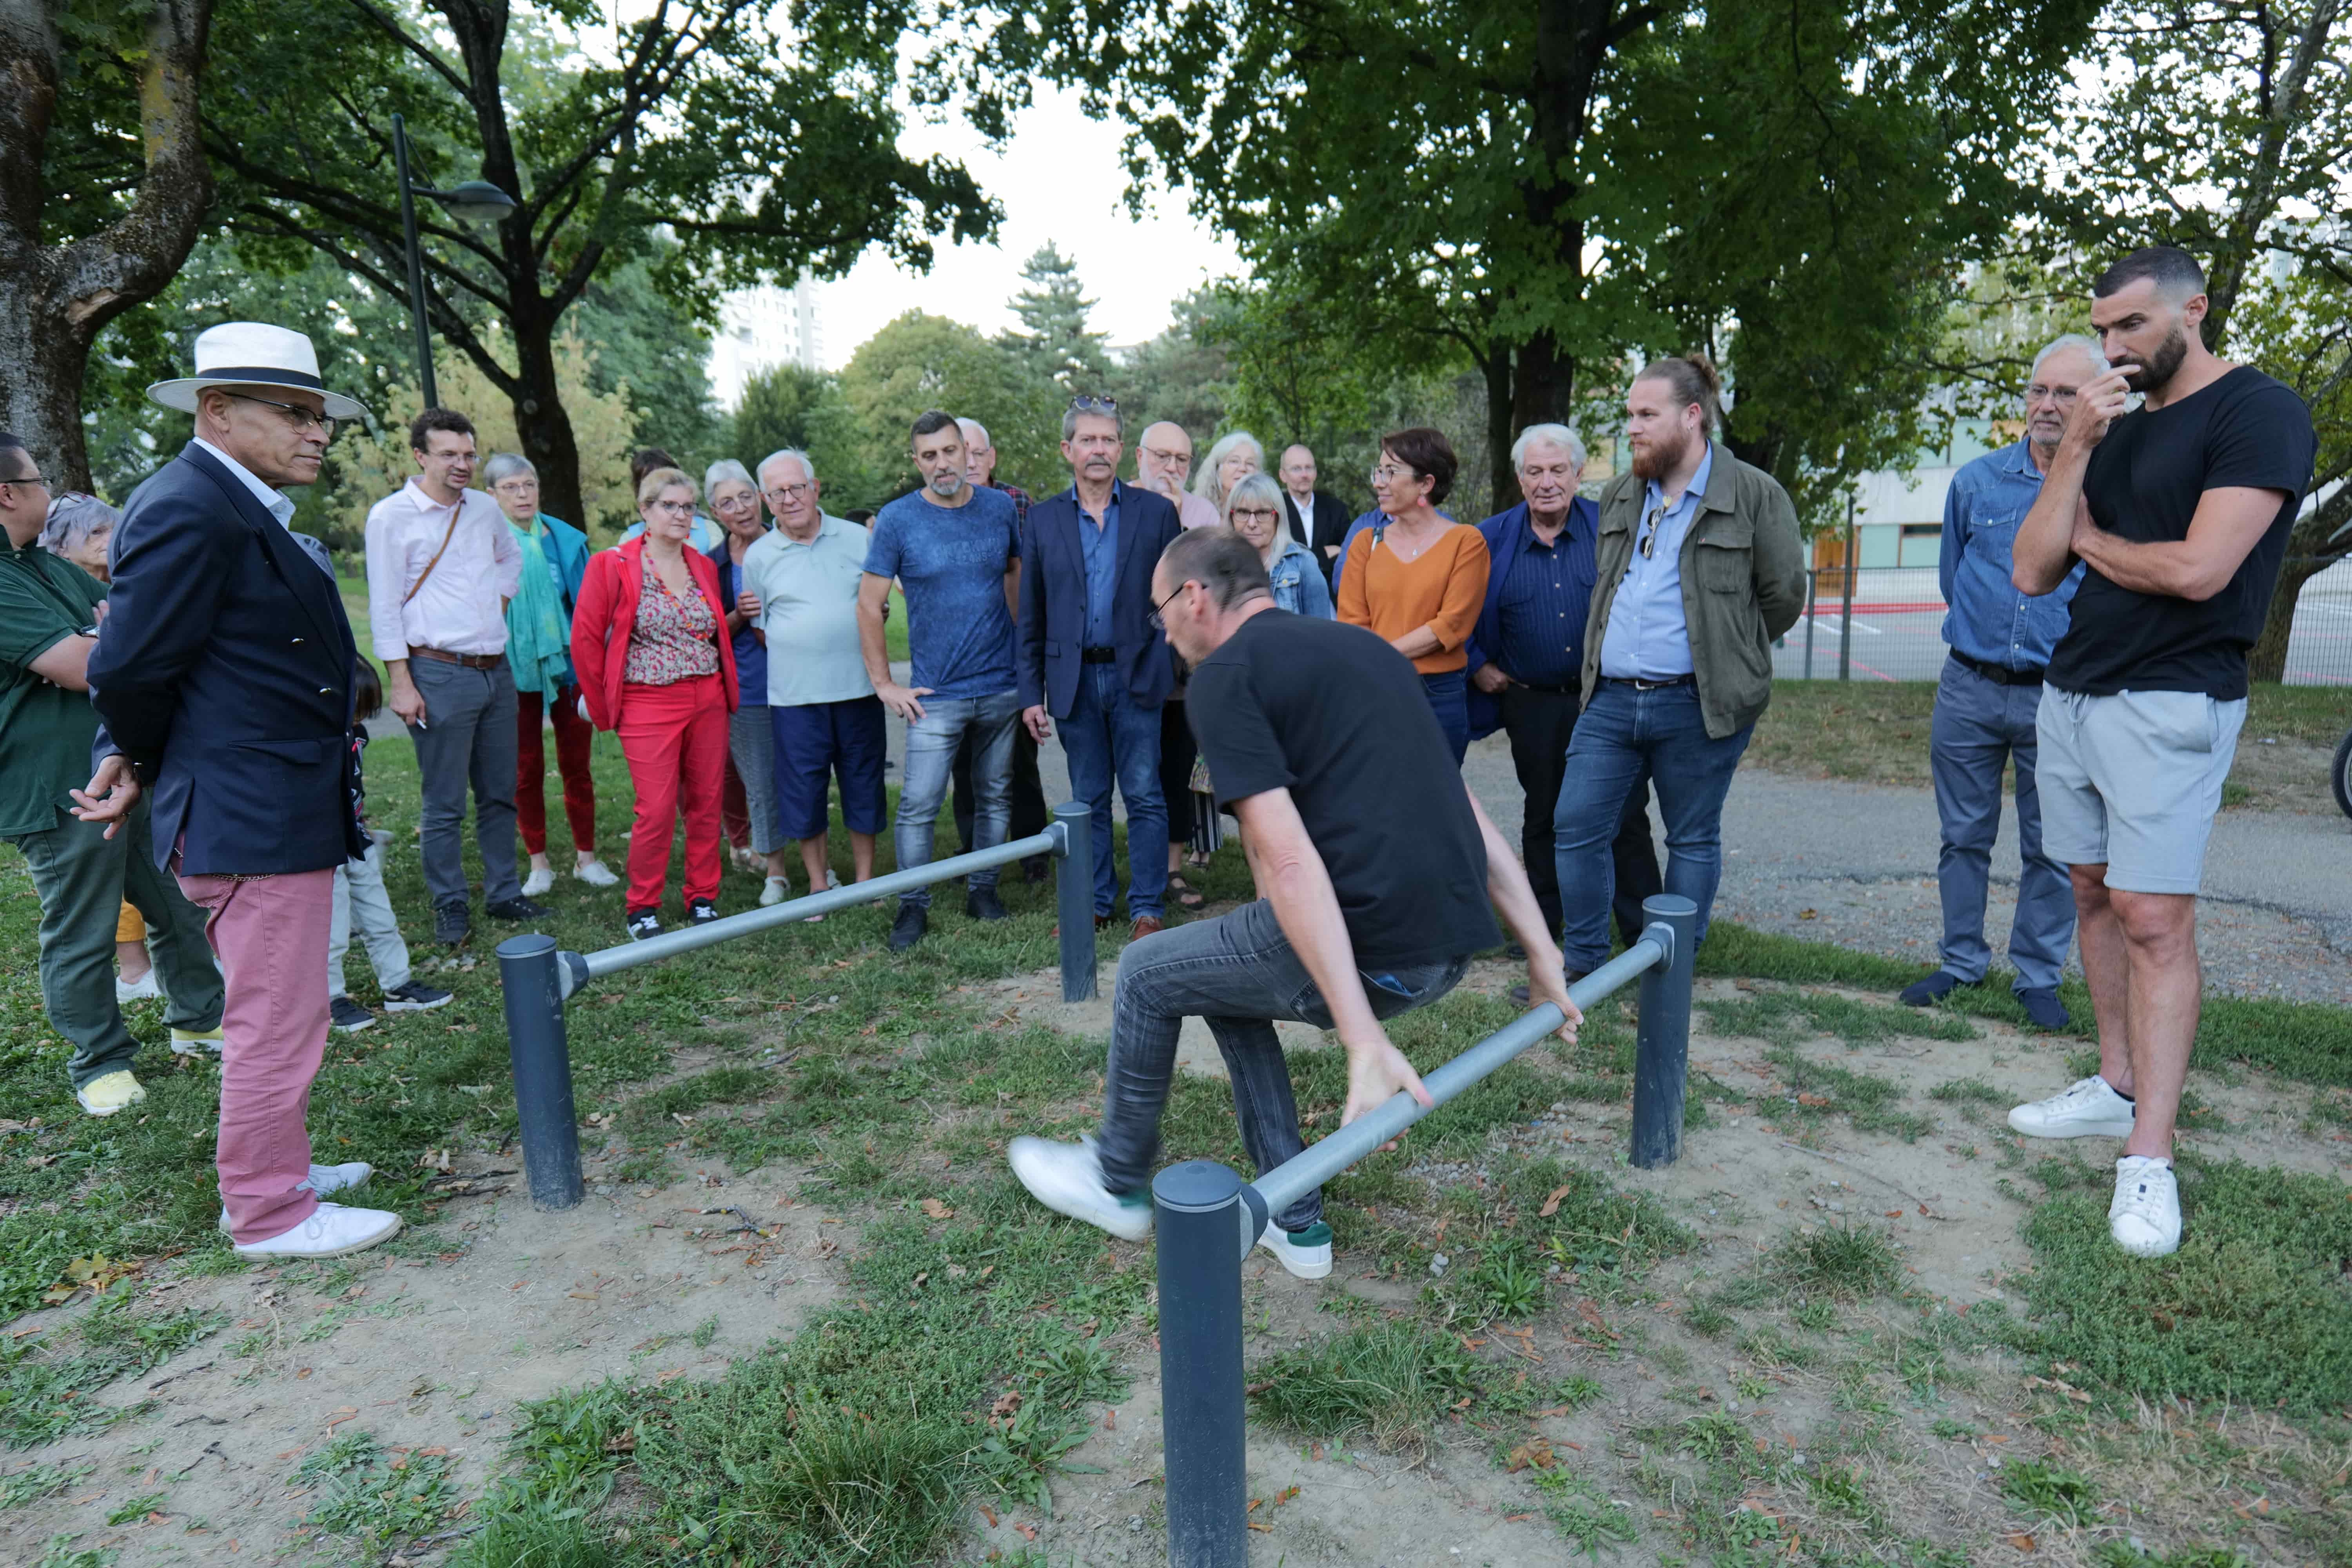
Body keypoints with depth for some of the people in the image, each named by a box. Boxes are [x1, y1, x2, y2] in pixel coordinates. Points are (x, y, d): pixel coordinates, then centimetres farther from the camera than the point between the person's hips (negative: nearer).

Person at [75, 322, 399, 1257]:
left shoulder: (243, 512, 14)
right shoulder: (189, 510, -17)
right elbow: (130, 668, -17)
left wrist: (131, 762, 12)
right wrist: (144, 762, 1)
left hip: (276, 808, 10)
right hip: (252, 817, -10)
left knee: (271, 1016, 21)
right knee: (275, 1022, 1)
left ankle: (273, 1169, 37)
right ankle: (269, 1214, 16)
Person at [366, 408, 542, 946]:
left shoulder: (485, 508, 10)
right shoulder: (392, 515, -6)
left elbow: (512, 556, 32)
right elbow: (384, 607, -7)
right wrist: (400, 682, -12)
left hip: (497, 671, 6)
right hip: (440, 675, -6)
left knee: (500, 794, 12)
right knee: (445, 805, 0)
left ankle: (504, 895, 22)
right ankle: (450, 907, 12)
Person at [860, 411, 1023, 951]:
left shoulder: (1001, 508, 3)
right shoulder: (898, 519, -5)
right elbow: (869, 606, -2)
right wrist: (884, 684, -4)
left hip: (1002, 686, 3)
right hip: (935, 695, -3)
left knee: (994, 795, 11)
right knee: (919, 804, -4)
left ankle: (982, 889, 26)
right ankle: (913, 906, 9)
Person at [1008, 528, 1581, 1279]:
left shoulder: (1225, 674, -5)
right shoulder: (1363, 644, 19)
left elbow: (1288, 861, -17)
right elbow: (1460, 809, 16)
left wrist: (1363, 1039, -20)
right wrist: (1542, 952, 17)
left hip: (1374, 946, -8)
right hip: (1452, 947, 8)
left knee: (1149, 973, 16)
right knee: (1229, 977, 28)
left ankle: (1119, 1182, 36)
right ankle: (1294, 1221, 31)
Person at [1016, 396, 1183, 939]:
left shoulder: (1155, 511, 4)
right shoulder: (1043, 519, 7)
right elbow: (1030, 618, 7)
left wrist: (1179, 668, -3)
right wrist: (1031, 692, 2)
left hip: (1136, 674, -1)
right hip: (1075, 679, 2)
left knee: (1144, 796, 1)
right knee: (1088, 799, 10)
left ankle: (1148, 908, 11)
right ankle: (1095, 902, 22)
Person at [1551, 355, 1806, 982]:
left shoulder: (1755, 495, -4)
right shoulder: (1619, 496, 13)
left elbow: (1783, 597, 1)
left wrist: (1726, 657, 9)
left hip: (1697, 706, -5)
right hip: (1610, 699, 5)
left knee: (1693, 840, 8)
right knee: (1575, 826, 2)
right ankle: (1584, 962, 16)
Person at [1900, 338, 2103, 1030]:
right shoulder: (1977, 481, 5)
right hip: (1969, 688, 2)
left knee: (2052, 849, 6)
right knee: (1965, 837, 10)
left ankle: (2038, 976, 19)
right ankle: (1963, 961, 23)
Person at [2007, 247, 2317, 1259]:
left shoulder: (2260, 413, -7)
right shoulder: (2116, 434, 15)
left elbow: (2198, 569, -19)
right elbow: (2032, 573, 6)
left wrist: (2090, 541, -1)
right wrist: (2074, 452, -3)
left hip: (2168, 706, -7)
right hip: (2070, 693, 8)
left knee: (2154, 918, -9)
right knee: (2094, 894, 10)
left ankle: (2148, 1159, -5)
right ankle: (2118, 1086, 22)